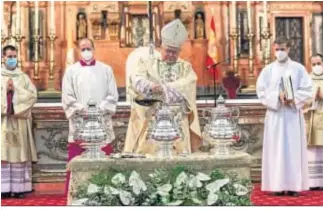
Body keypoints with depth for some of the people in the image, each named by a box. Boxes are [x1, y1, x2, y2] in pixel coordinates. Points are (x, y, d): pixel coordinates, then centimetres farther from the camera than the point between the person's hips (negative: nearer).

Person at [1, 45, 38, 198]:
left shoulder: (24, 77, 12)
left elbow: (33, 95, 1)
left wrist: (16, 90, -7)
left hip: (20, 121, 1)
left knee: (20, 153, 0)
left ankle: (19, 187, 2)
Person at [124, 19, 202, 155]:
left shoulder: (186, 67, 15)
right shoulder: (147, 63, 12)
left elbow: (189, 83, -6)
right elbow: (136, 79, -8)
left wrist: (163, 88, -19)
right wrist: (151, 87, -29)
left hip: (178, 121, 1)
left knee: (179, 153, -4)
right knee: (150, 152, -7)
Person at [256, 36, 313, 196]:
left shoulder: (299, 68, 4)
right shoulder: (268, 70, 6)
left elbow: (307, 90, -1)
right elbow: (261, 91, 0)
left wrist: (293, 99, -16)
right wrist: (278, 96, -15)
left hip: (293, 114, -1)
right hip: (275, 114, 1)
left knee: (294, 148, -1)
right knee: (276, 148, -1)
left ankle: (294, 185, 1)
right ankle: (278, 185, 1)